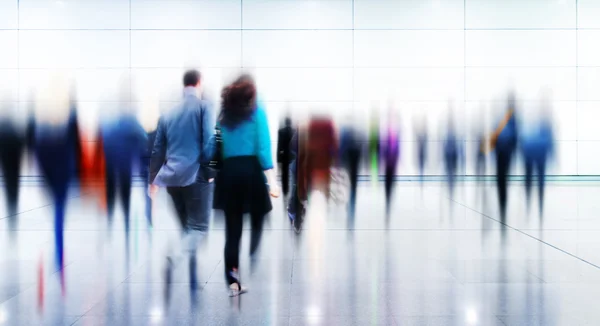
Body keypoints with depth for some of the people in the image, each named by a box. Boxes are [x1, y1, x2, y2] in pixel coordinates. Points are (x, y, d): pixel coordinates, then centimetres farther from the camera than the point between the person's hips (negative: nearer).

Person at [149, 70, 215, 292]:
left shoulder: (167, 114, 12)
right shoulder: (204, 107, -2)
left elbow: (158, 150, 16)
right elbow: (208, 141, -12)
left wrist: (153, 179, 24)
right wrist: (210, 170, -4)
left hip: (172, 178, 5)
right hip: (196, 175, -5)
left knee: (186, 227, 14)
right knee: (198, 227, -2)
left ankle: (192, 281, 15)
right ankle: (175, 257, -29)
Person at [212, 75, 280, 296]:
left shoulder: (223, 112, 15)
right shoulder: (256, 110, 4)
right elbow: (263, 145, -6)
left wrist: (214, 173, 5)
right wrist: (271, 178, -10)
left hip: (228, 171, 3)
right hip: (251, 169, -3)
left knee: (232, 229, 4)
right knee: (257, 225, 5)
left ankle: (233, 282, 1)